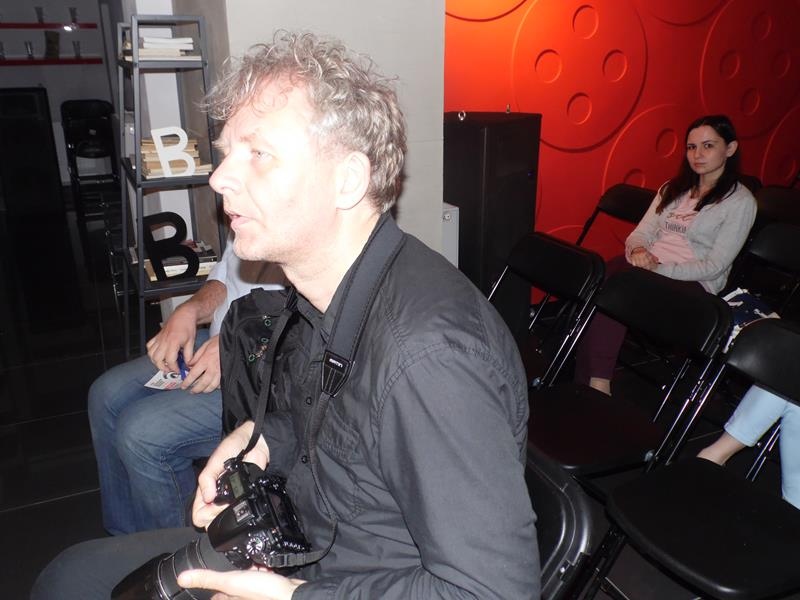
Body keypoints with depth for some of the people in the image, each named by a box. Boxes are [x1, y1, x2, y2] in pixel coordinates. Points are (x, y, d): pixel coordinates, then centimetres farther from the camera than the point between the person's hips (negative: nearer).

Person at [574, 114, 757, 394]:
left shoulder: (740, 201, 2)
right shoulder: (673, 188, 20)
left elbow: (714, 266, -7)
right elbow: (640, 233, 13)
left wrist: (659, 269, -19)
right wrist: (637, 250, -12)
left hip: (691, 282, -5)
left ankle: (598, 383, -30)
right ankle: (586, 384, -30)